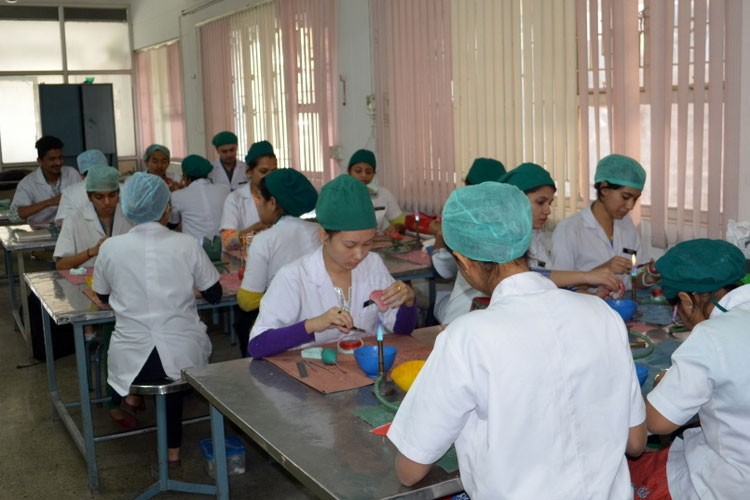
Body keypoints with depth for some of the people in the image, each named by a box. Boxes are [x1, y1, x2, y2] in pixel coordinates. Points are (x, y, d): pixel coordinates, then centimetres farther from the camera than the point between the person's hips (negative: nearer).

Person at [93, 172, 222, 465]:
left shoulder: (110, 248, -6)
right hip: (184, 356, -1)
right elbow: (214, 296, 3)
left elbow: (103, 297, 11)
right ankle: (172, 448, 33)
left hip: (130, 363, 1)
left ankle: (132, 395, 31)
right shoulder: (187, 245, -9)